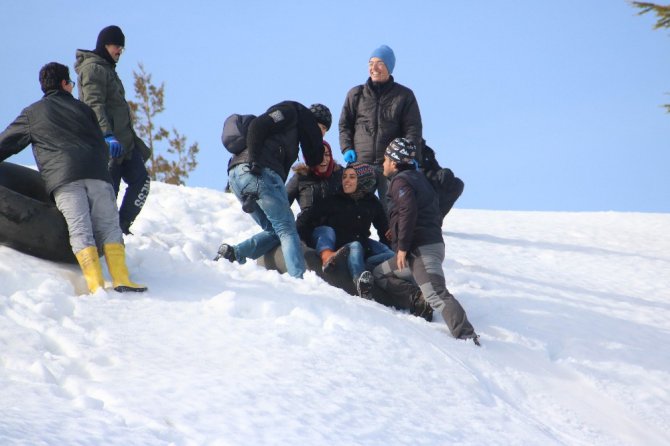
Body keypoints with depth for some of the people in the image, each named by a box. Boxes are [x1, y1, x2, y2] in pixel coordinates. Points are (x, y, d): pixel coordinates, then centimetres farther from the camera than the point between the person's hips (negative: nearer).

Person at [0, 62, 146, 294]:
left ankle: (97, 284, -26)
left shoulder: (32, 113, 20)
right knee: (109, 226, 2)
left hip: (63, 179, -2)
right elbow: (102, 146, 26)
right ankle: (121, 279, -15)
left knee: (80, 229, -10)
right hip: (97, 173, 2)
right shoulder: (82, 108, 25)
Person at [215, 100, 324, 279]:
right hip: (260, 171, -9)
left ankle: (233, 253, -7)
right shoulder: (290, 111, 10)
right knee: (286, 230, -8)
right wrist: (254, 160, -18)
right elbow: (257, 126, -7)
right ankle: (299, 279, -20)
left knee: (274, 232, 11)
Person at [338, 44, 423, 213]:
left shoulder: (404, 96, 7)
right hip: (361, 163, 2)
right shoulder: (356, 94, 12)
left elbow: (413, 129, 4)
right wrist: (347, 148, -1)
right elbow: (344, 124, 15)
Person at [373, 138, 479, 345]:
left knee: (436, 295, -23)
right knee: (379, 275, 19)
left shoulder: (401, 181, -6)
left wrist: (403, 247, -20)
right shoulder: (418, 178, 24)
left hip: (421, 249, -11)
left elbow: (408, 212, -22)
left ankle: (466, 335, -32)